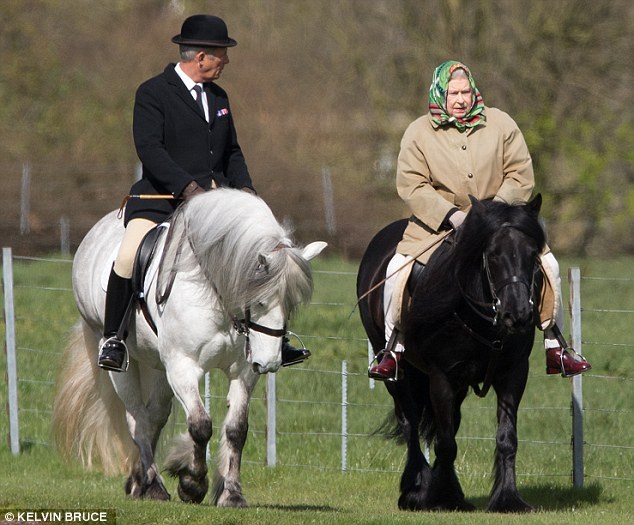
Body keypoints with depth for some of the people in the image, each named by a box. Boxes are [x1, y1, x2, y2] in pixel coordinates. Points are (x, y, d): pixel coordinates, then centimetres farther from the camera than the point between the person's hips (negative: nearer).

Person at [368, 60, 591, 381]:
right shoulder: (418, 134, -3)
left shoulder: (500, 124, 0)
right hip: (439, 223, -1)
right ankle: (394, 348, -6)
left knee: (547, 264, -11)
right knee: (397, 269, -20)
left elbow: (521, 177, 0)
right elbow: (411, 186, -9)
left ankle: (555, 348, 1)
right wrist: (452, 216, -20)